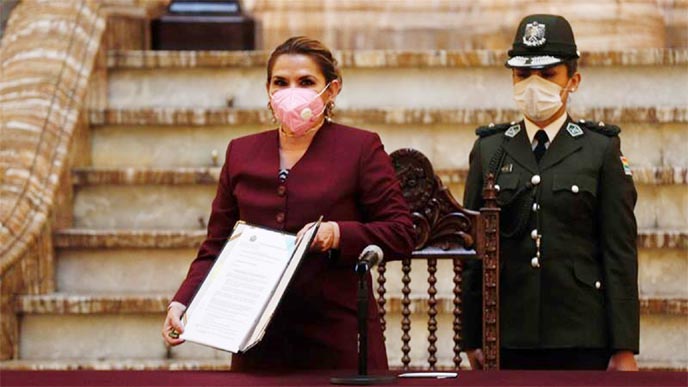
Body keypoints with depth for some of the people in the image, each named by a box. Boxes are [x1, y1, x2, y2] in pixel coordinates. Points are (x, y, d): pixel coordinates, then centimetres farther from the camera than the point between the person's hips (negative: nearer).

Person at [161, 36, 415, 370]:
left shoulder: (360, 148, 2)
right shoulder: (241, 153, 13)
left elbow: (402, 233, -2)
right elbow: (215, 248, 14)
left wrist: (339, 234, -18)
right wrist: (181, 303, -2)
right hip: (260, 341, 3)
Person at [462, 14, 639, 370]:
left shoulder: (602, 150, 4)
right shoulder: (489, 150, 11)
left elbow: (620, 253, 1)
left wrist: (624, 348, -5)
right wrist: (472, 339, 5)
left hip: (582, 340, -2)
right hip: (509, 338, 2)